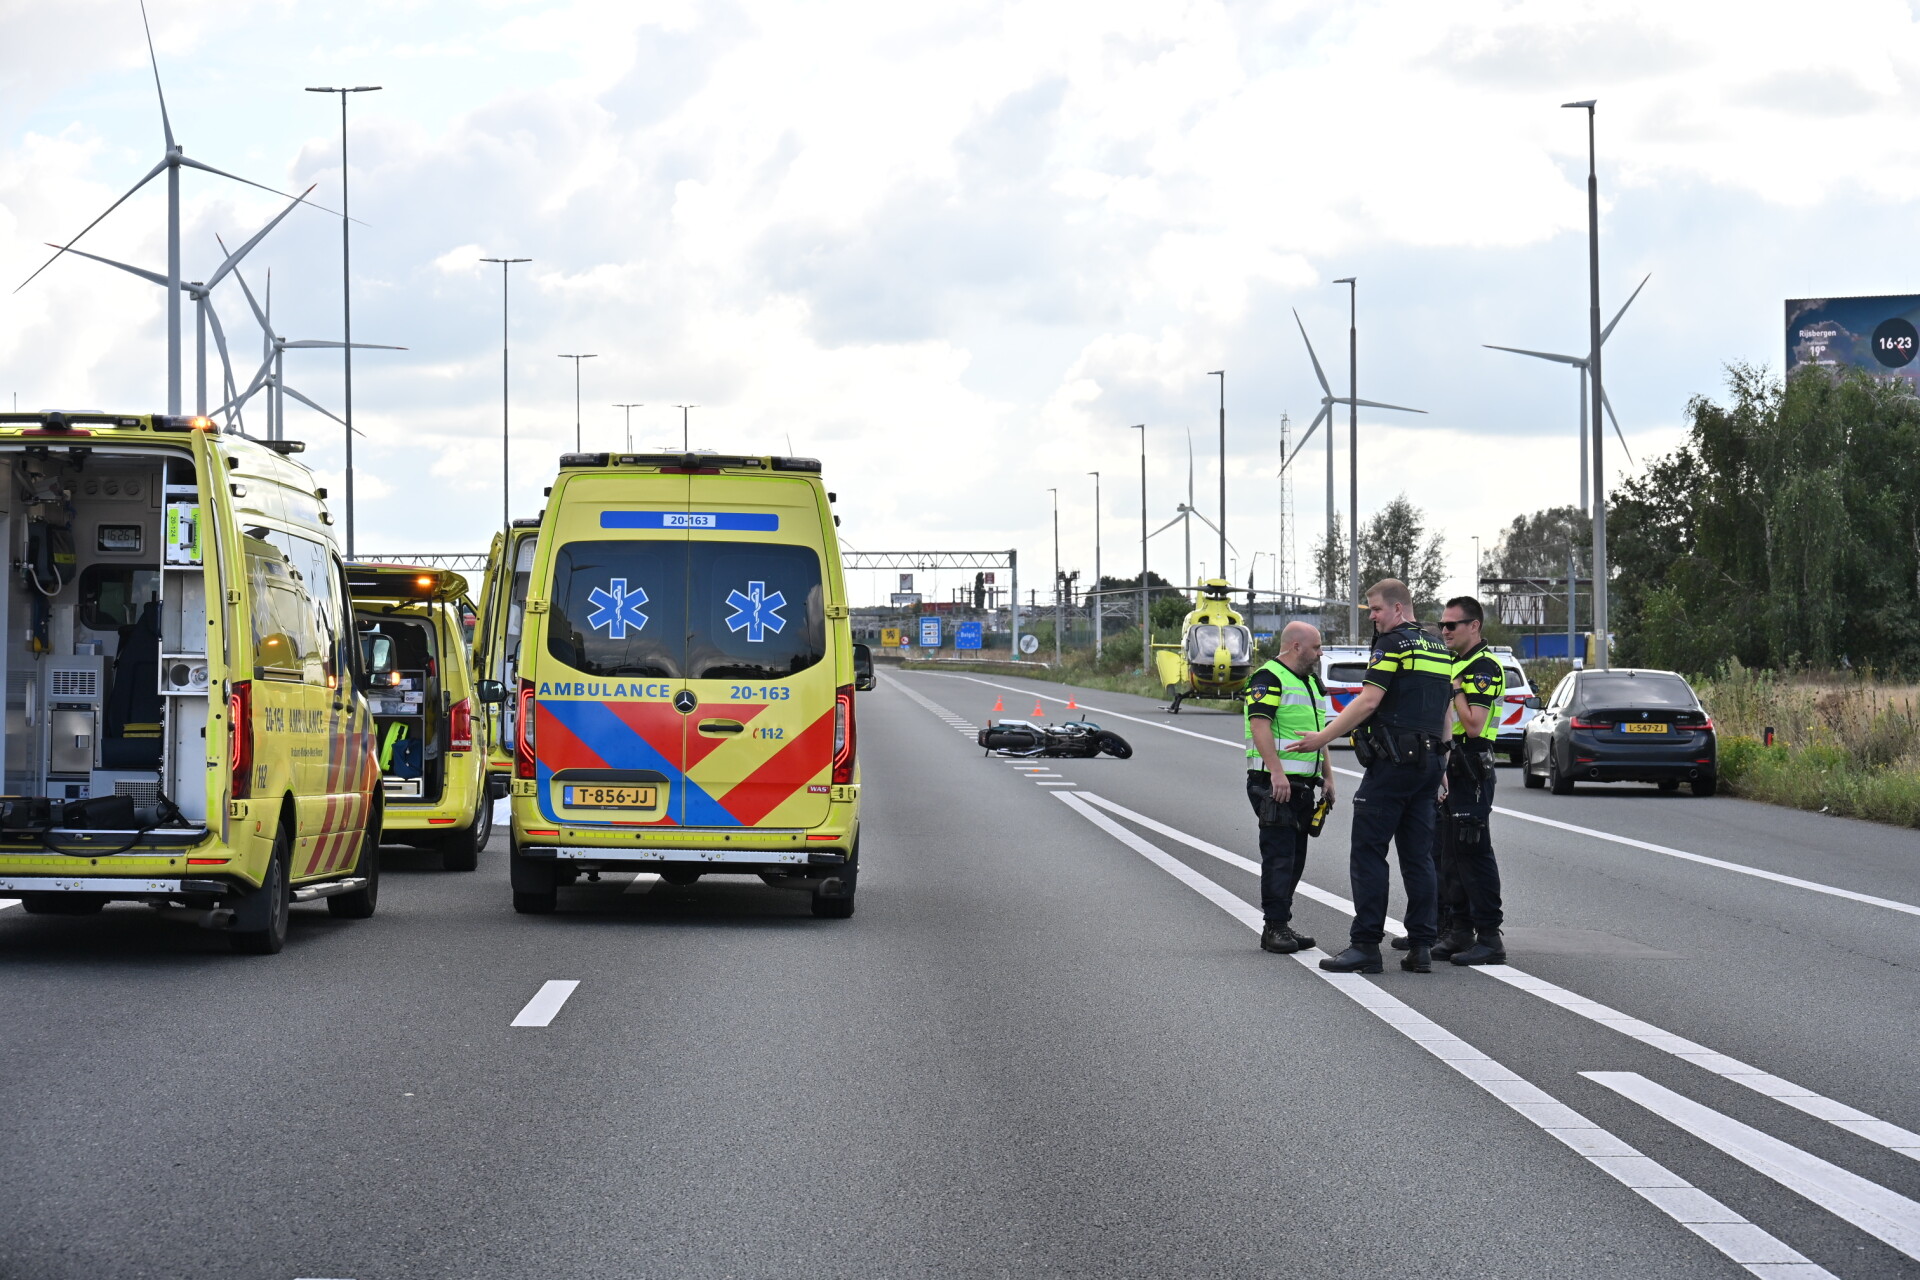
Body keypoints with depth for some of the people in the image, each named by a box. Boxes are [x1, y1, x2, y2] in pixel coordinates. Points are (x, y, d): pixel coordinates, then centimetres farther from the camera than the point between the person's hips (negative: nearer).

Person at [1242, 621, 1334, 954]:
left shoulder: (1310, 683, 21)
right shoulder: (1268, 679, -9)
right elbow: (1260, 725, -20)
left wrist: (1327, 776, 18)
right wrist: (1277, 772, -28)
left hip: (1302, 786, 9)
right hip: (1275, 785, -9)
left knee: (1295, 858, 10)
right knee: (1279, 857, -10)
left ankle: (1280, 926, 15)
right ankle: (1276, 927, -8)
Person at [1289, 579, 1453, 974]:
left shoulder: (1394, 642, -9)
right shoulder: (1439, 649, 17)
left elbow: (1369, 702, -16)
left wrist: (1323, 737, -11)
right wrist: (1441, 767, 24)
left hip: (1392, 762, -8)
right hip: (1428, 762, 8)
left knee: (1368, 852, -5)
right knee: (1418, 856, 9)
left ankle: (1366, 944, -8)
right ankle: (1421, 946, 6)